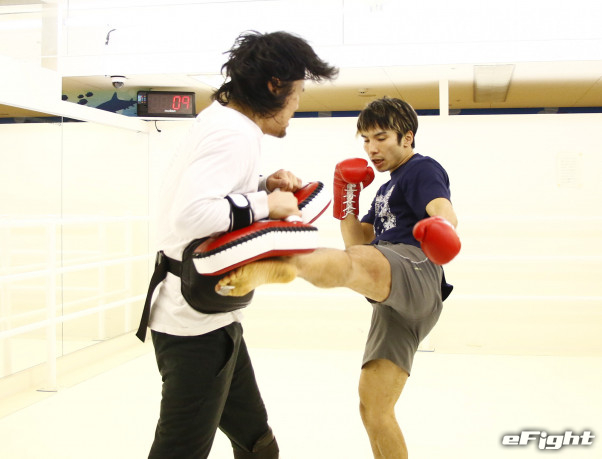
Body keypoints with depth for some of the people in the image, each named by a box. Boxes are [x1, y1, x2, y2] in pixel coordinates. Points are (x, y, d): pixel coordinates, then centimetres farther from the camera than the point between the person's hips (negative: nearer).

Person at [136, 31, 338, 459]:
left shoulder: (224, 122, 12)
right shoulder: (234, 134, -19)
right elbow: (191, 213, -32)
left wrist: (263, 186, 5)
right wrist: (265, 204, -19)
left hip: (210, 314, 10)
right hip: (196, 317, -10)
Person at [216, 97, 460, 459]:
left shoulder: (423, 169, 10)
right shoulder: (389, 188, 36)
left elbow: (444, 211, -13)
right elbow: (359, 240, 29)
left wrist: (443, 225, -36)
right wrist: (347, 201, 14)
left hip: (415, 266, -9)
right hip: (395, 300, 9)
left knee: (356, 262, -41)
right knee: (374, 410, 5)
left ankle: (279, 266, -72)